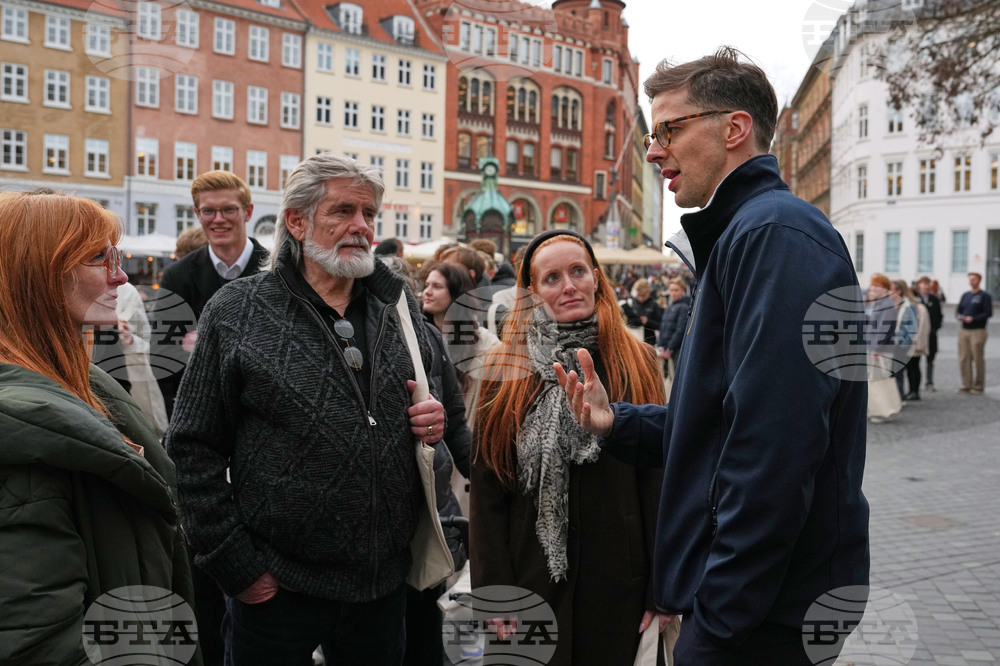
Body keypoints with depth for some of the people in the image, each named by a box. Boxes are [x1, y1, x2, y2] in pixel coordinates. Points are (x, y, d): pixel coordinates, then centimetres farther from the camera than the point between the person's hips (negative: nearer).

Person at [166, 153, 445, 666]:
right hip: (275, 586, -3)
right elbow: (194, 450, -6)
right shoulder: (237, 313, -6)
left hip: (385, 581, 4)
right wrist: (236, 564, -9)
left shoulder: (400, 307, 5)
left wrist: (435, 424, -4)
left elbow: (434, 401, 19)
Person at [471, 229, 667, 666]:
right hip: (531, 579, 0)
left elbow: (658, 480, 0)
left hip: (619, 581, 0)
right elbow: (487, 491, -1)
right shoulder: (506, 371, -2)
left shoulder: (636, 363, -1)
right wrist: (494, 592, -5)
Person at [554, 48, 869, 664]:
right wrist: (618, 423, 3)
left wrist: (723, 612, -21)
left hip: (762, 612, -10)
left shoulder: (776, 233, -18)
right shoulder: (736, 234, 16)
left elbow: (774, 446, -27)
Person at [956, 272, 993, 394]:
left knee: (978, 359, -3)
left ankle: (978, 387, 3)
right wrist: (958, 316, -4)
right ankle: (966, 385, 11)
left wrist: (973, 319, -18)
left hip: (978, 331, -5)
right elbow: (958, 309, 18)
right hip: (964, 330, 6)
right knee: (964, 359, 4)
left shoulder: (984, 296, -1)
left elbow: (988, 313, -9)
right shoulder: (965, 295, 16)